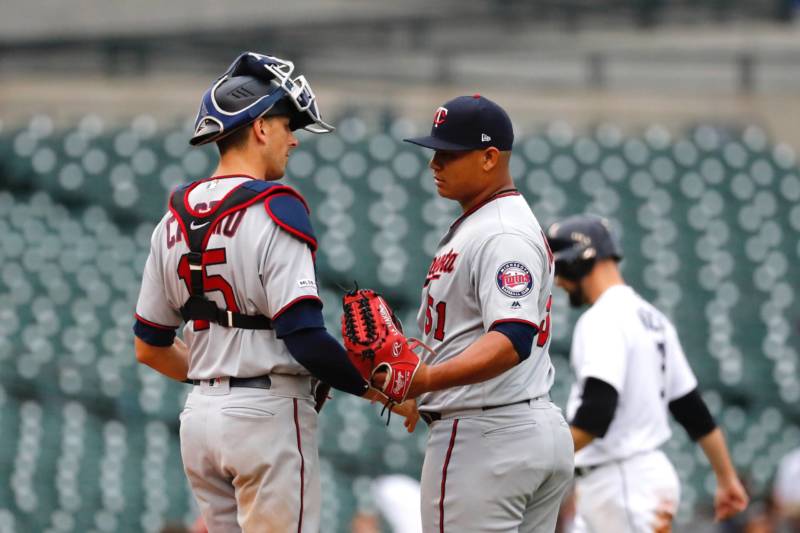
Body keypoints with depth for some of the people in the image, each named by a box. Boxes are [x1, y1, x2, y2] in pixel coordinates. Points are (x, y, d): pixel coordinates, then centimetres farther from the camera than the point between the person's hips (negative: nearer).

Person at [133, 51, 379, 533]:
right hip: (268, 417, -8)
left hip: (200, 416, 8)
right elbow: (305, 336, -20)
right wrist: (375, 387, -10)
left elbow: (149, 348, 15)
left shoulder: (175, 218, 11)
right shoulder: (275, 209, -12)